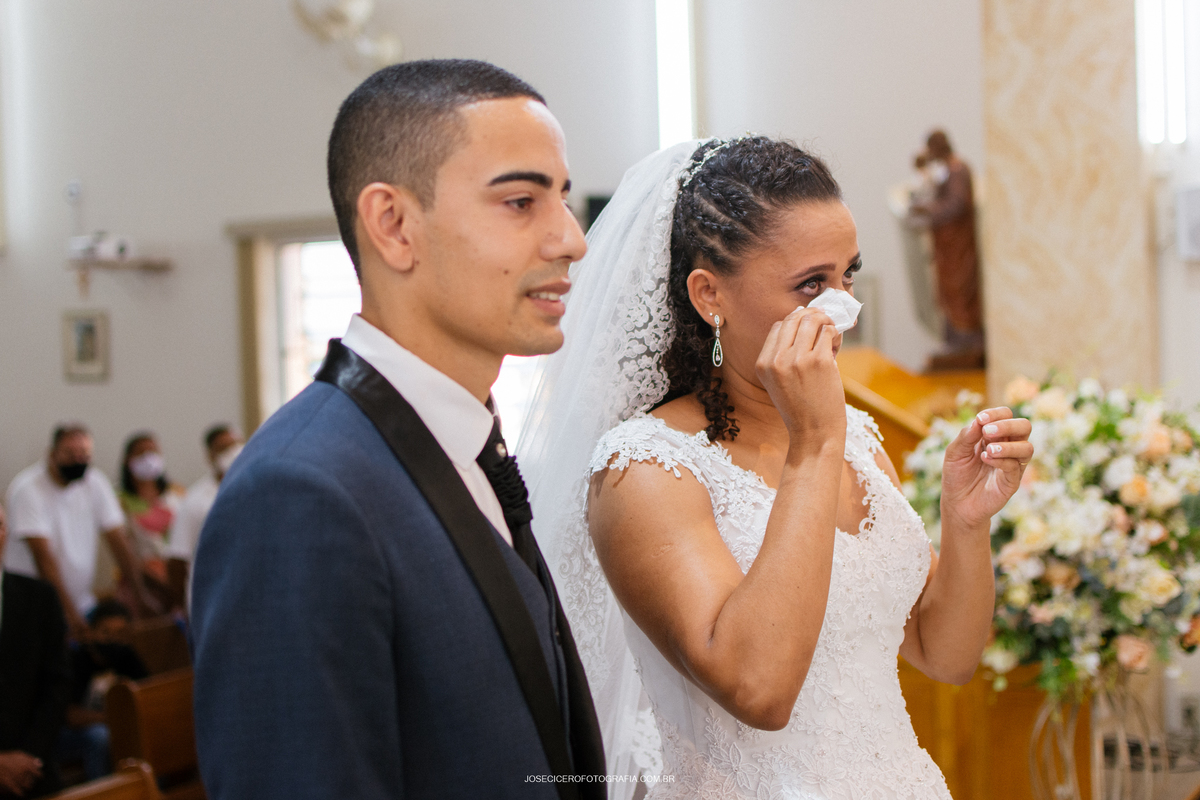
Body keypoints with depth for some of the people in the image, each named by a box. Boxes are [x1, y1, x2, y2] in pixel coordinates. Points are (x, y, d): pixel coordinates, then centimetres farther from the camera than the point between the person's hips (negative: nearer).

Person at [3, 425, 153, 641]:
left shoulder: (95, 483, 2)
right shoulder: (28, 488, -14)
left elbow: (118, 541, 0)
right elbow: (43, 556, -21)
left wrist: (140, 591, -10)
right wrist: (68, 609, -27)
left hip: (81, 597, 5)